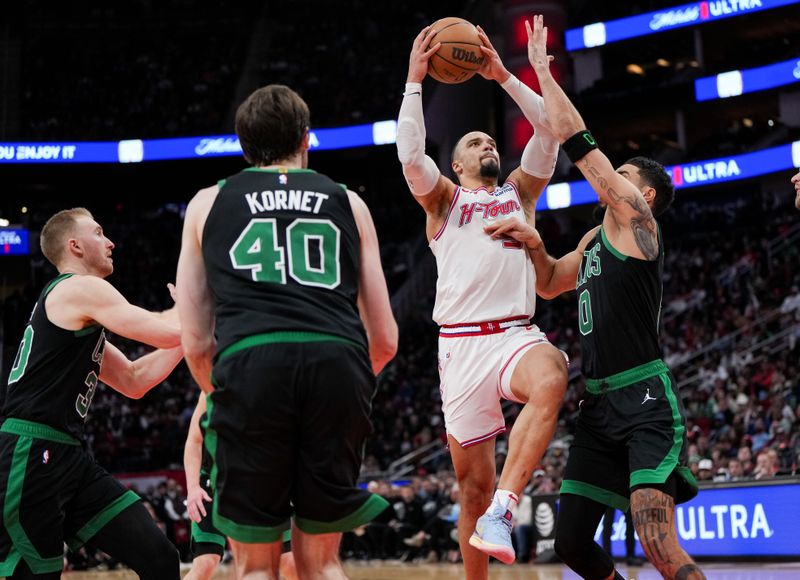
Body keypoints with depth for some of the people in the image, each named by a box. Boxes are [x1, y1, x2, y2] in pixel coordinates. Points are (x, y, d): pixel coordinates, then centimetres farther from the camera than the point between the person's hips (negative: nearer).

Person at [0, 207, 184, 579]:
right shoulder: (82, 288, -7)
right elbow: (167, 333, -12)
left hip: (69, 457, 10)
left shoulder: (80, 319, 24)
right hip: (30, 456, -10)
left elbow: (133, 382, 27)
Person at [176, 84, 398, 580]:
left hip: (250, 362, -1)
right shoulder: (347, 202, 24)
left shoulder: (208, 203, 22)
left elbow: (196, 343, 16)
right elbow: (385, 339, 21)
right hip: (338, 361, 1)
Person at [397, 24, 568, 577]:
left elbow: (552, 128, 7)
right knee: (474, 484, 2)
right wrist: (415, 81, -6)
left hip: (517, 335, 1)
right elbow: (411, 154, -6)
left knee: (550, 380, -37)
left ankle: (502, 512, -40)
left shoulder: (519, 191, 20)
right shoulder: (444, 198, 14)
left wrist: (503, 76, 3)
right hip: (462, 344, 0)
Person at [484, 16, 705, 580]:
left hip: (646, 401, -9)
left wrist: (542, 68, 5)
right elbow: (550, 284, 34)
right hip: (599, 404, 9)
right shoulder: (596, 237, 20)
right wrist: (535, 244, 13)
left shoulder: (635, 218, -3)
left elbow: (575, 136, -5)